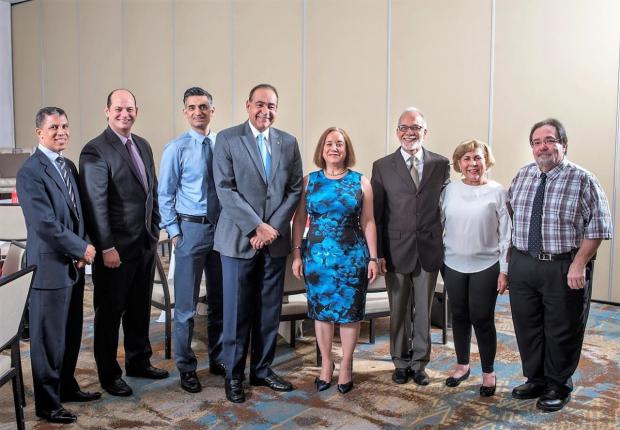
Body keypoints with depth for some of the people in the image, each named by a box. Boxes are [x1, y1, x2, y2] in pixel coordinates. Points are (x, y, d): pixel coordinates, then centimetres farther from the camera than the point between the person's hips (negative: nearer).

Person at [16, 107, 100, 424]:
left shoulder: (69, 166, 12)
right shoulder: (30, 172, -13)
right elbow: (45, 223, -19)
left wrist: (83, 248, -2)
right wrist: (82, 248, -13)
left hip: (74, 264, 8)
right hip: (50, 266, -7)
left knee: (71, 333, 17)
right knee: (49, 337, 4)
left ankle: (66, 386, 34)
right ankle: (47, 403, 18)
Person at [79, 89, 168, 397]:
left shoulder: (143, 146, 11)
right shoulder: (95, 151, -12)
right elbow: (95, 204, -16)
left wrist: (155, 231, 11)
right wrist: (106, 248, -18)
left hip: (145, 244, 7)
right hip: (116, 248, -7)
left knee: (140, 308, 19)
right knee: (110, 313, 8)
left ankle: (139, 361, 35)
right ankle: (109, 374, 23)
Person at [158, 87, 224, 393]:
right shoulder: (176, 149, -5)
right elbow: (165, 195, -3)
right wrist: (174, 232, -7)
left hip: (222, 227, 3)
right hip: (191, 228, -3)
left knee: (219, 300, 14)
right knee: (186, 304, 3)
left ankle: (218, 360, 31)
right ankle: (186, 368, 19)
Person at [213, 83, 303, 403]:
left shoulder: (288, 143, 9)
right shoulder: (227, 139, -2)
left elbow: (295, 189, 6)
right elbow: (225, 189, -9)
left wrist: (273, 226, -6)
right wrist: (256, 227, -14)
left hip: (275, 239, 4)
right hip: (239, 238, -3)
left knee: (270, 310, 11)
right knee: (237, 311, 4)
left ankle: (262, 369, 25)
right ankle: (233, 375, 19)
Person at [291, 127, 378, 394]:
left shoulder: (360, 182, 2)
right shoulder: (309, 181, 5)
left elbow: (368, 222, 3)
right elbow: (299, 220, 6)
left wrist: (373, 257, -1)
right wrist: (297, 254, 0)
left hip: (352, 257, -1)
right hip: (317, 256, 1)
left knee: (349, 312, 6)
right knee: (321, 311, 9)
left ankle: (346, 366, 23)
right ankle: (326, 364, 25)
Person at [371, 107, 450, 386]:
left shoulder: (441, 164, 3)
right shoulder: (382, 167, 0)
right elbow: (376, 214, -1)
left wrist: (445, 247, 1)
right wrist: (377, 253, -5)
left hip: (429, 250, 1)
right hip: (396, 251, -1)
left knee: (423, 311, 11)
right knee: (398, 312, 11)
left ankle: (419, 364, 27)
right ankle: (401, 363, 28)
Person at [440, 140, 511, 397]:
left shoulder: (497, 192, -6)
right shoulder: (450, 190, 1)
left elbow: (506, 233, -5)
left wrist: (504, 270, -7)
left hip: (486, 266, -3)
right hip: (453, 265, 3)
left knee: (482, 319, 2)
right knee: (459, 316, 13)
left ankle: (488, 372, 21)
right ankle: (462, 365, 31)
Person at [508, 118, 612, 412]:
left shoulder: (583, 180, -8)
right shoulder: (522, 176, 7)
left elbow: (597, 227, -9)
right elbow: (510, 212, 16)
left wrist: (579, 264, -16)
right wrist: (513, 258, 10)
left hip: (564, 269, -4)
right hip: (522, 264, 5)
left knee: (562, 332, 8)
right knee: (527, 328, 14)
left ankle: (558, 387, 26)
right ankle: (535, 381, 32)